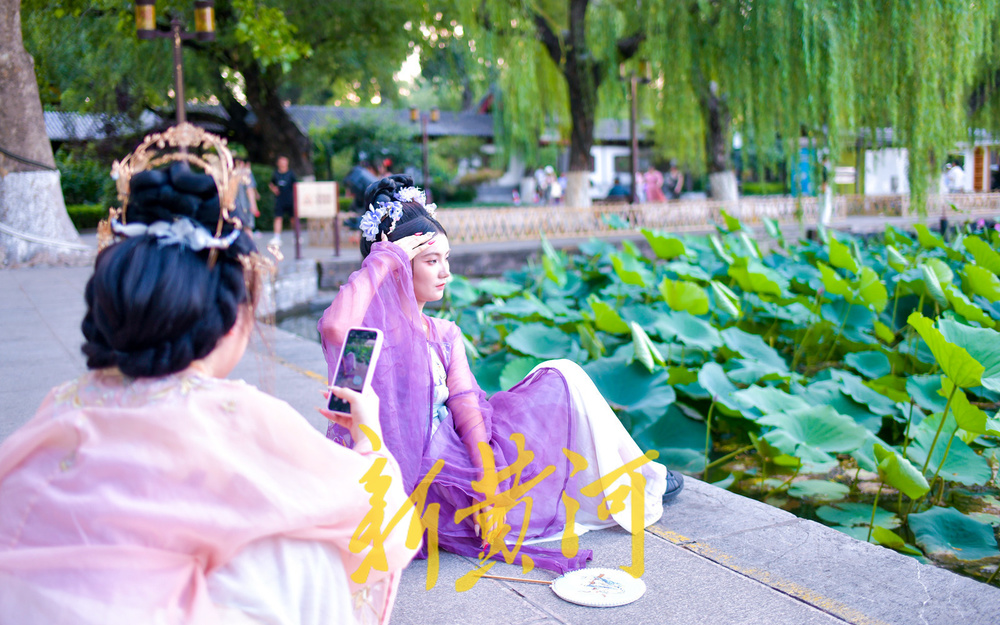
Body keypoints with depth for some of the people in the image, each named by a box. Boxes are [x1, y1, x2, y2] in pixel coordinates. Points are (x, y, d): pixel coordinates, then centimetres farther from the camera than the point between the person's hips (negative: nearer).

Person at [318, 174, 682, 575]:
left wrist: (487, 479, -18)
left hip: (459, 452, 8)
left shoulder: (445, 335, 13)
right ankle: (637, 486, 9)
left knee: (561, 379, -1)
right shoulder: (375, 328, -8)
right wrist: (384, 257, -22)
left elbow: (465, 405, -2)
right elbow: (334, 327, -34)